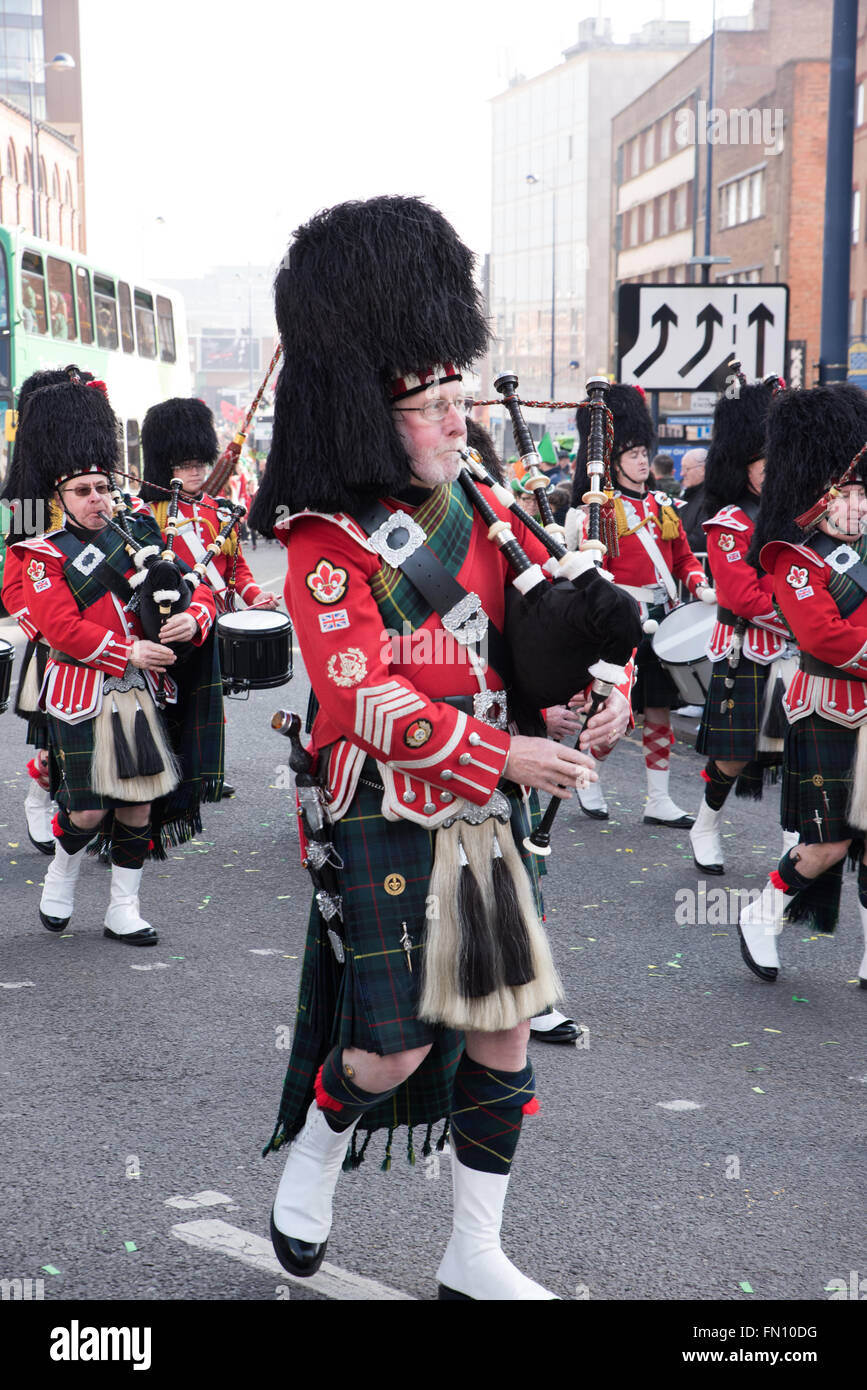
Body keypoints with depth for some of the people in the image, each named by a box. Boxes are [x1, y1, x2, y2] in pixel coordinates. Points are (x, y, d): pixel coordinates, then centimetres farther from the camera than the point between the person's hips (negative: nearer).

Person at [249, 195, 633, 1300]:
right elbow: (366, 705, -21)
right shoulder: (329, 548, -13)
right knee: (396, 1050, -4)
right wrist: (507, 754, -22)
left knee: (503, 1033, 9)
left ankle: (475, 1259, 24)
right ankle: (315, 1150, 30)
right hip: (392, 822, -6)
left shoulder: (475, 514, 7)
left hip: (484, 819, 7)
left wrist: (604, 688, -5)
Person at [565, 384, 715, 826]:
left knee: (659, 712, 8)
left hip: (663, 622, 6)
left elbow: (684, 558, 18)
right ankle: (588, 779, 25)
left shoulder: (663, 505, 12)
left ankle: (658, 801, 15)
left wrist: (701, 588, -1)